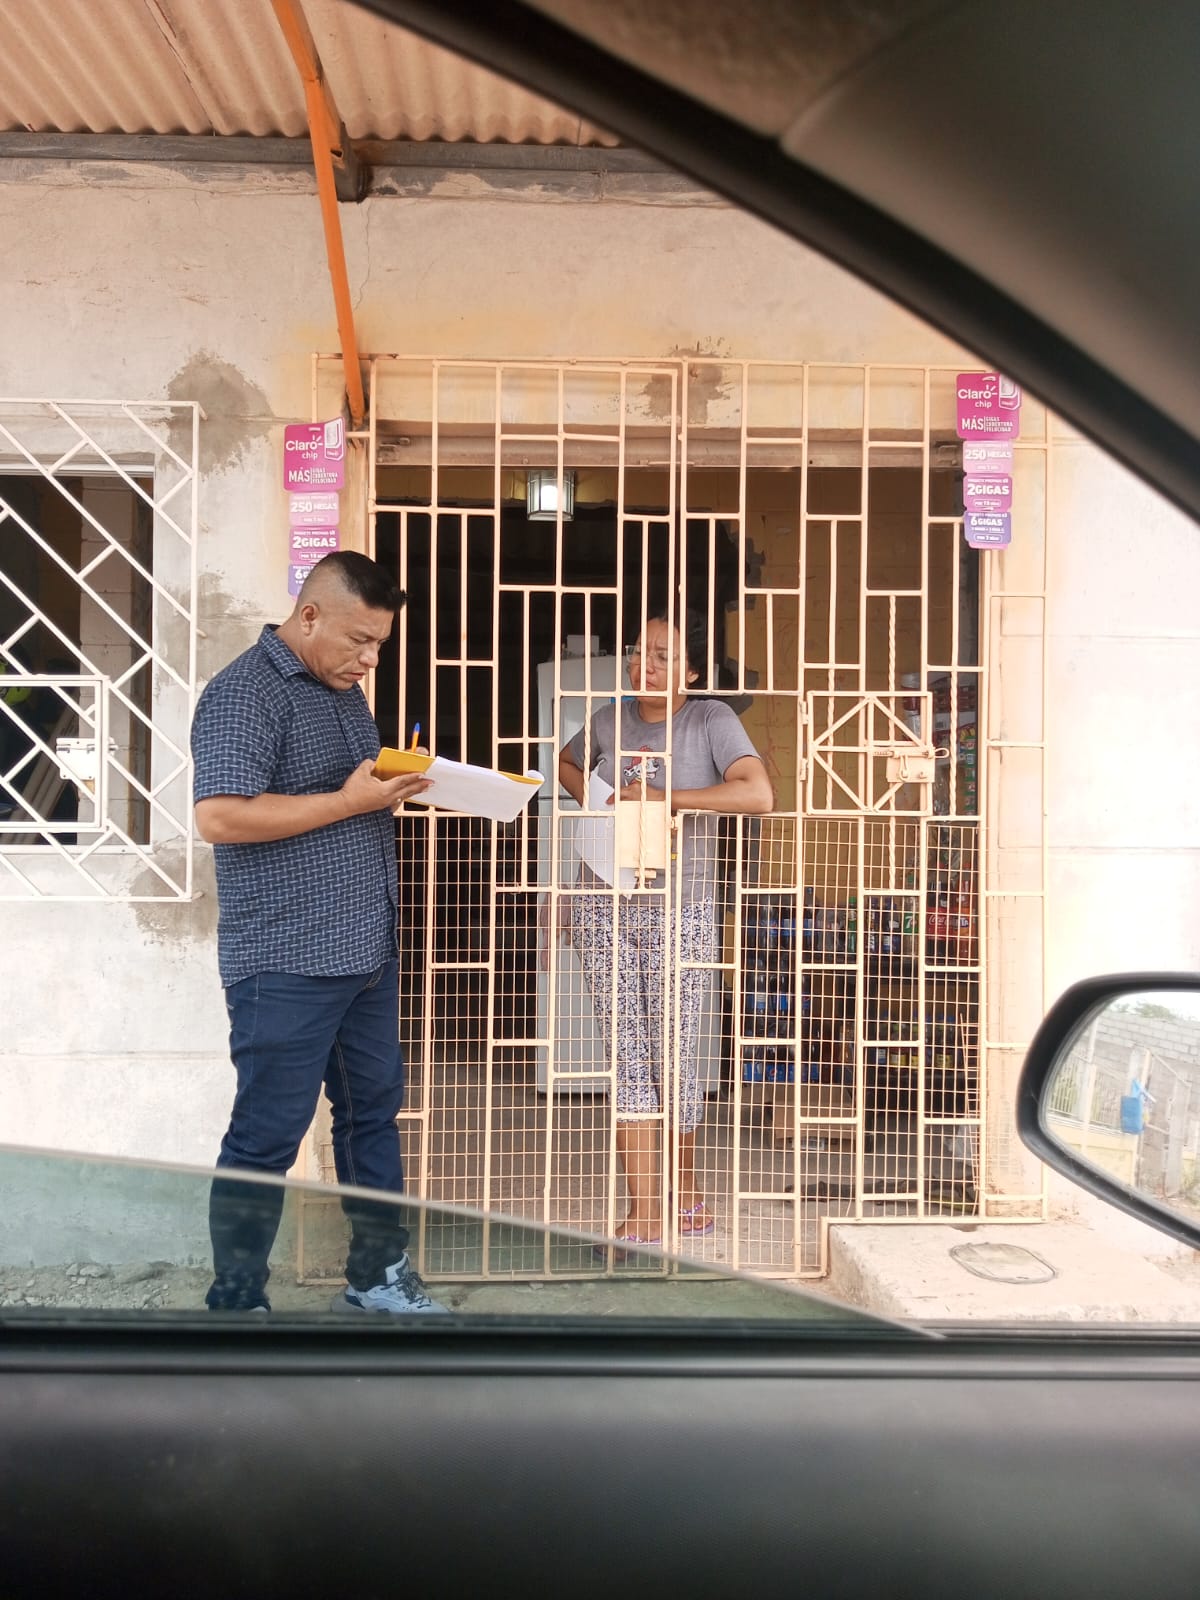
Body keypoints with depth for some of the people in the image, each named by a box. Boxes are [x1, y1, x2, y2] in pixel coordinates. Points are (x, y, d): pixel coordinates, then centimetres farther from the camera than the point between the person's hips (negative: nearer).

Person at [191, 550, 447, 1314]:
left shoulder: (345, 690, 15)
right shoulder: (244, 694, -14)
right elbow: (220, 817, -24)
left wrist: (397, 787, 8)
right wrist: (349, 802, -22)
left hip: (368, 954, 9)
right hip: (287, 964, -9)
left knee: (374, 1113, 17)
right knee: (267, 1136, 0)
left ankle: (377, 1277, 32)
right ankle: (236, 1304, 15)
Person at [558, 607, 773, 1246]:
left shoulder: (710, 720, -7)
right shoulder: (610, 719, 6)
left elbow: (758, 794, -22)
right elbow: (566, 763, 27)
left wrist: (663, 797, -22)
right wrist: (594, 801, 5)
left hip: (680, 912, -3)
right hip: (605, 908, 3)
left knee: (673, 1060, 4)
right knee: (629, 1061, 3)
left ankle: (685, 1190, 28)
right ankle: (643, 1214, 8)